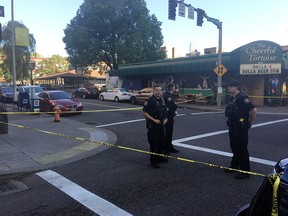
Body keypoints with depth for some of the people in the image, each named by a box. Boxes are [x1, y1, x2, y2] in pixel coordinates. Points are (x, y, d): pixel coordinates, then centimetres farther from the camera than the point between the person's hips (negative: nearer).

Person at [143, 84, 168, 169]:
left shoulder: (162, 100, 9)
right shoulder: (150, 100, -14)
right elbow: (144, 113, -16)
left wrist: (165, 119, 4)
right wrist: (154, 120, -20)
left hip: (161, 124, 8)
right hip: (152, 125, -7)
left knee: (162, 142, 17)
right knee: (153, 143, -1)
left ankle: (160, 157, 34)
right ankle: (153, 161, 11)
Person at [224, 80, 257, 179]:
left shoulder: (242, 98, -18)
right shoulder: (232, 98, 11)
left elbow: (253, 110, -23)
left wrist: (249, 123, -13)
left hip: (241, 129, -9)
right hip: (233, 127, 9)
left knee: (242, 149, -2)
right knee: (234, 147, 19)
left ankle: (245, 171, 7)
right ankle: (234, 166, 34)